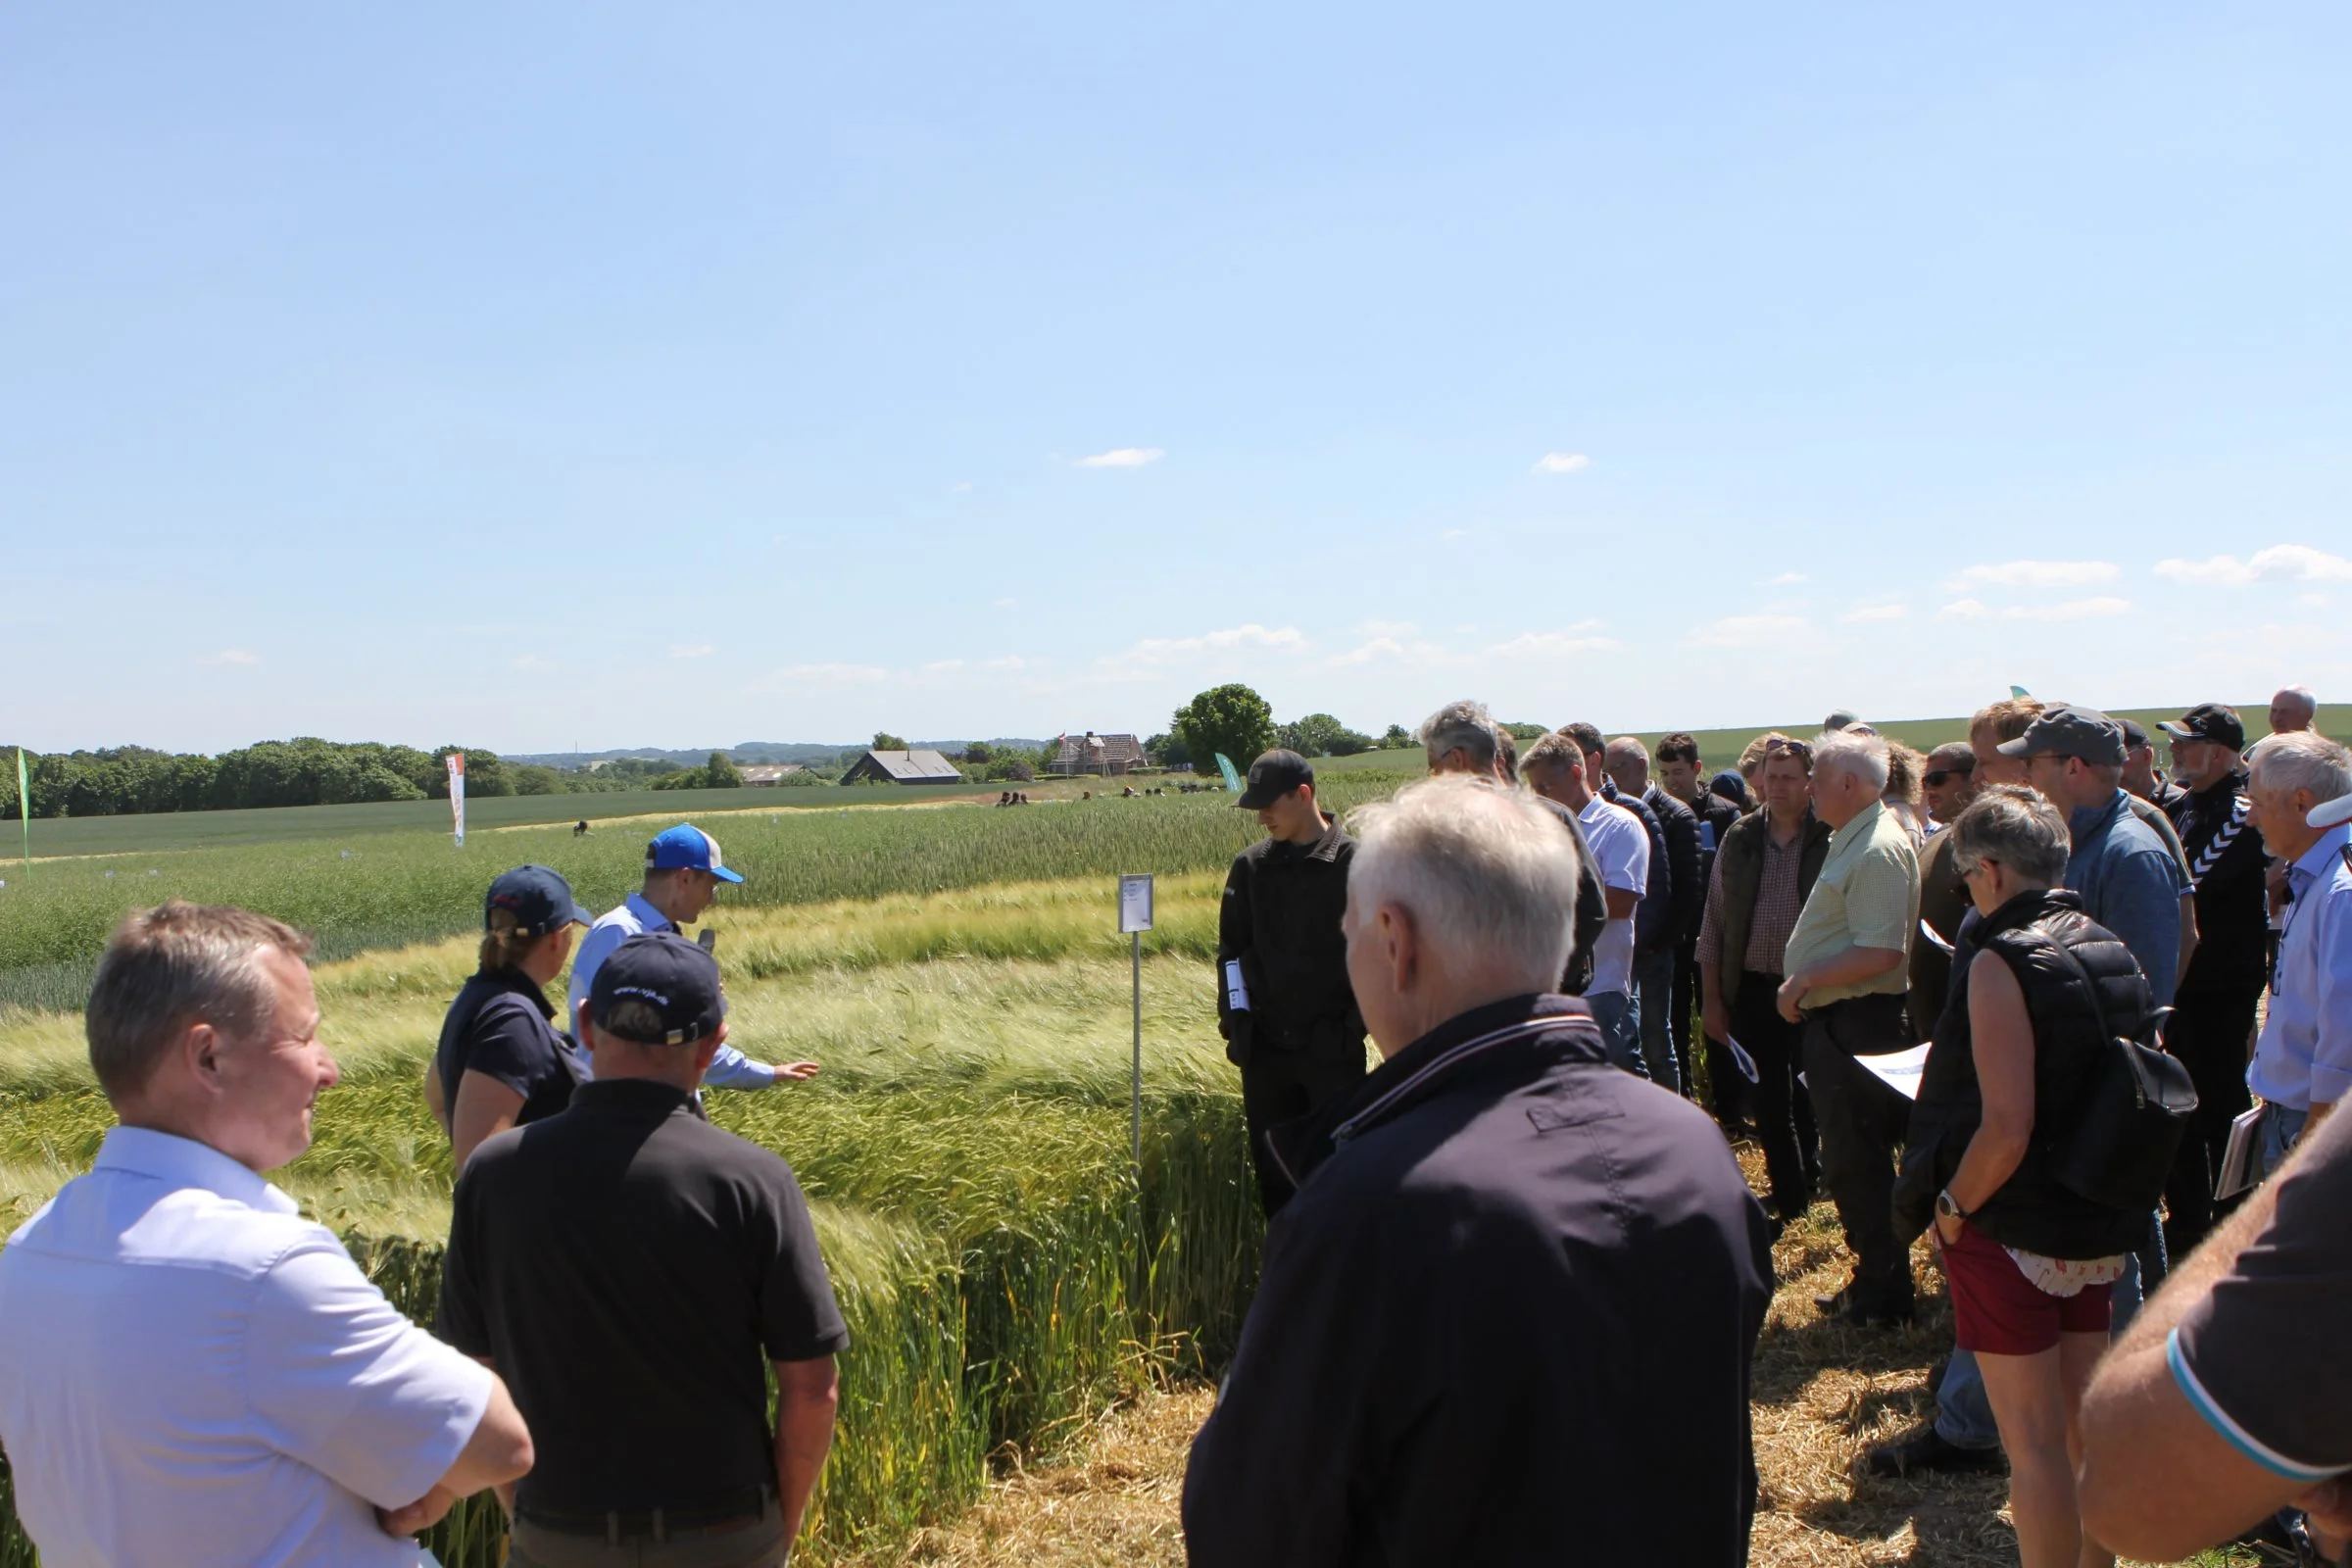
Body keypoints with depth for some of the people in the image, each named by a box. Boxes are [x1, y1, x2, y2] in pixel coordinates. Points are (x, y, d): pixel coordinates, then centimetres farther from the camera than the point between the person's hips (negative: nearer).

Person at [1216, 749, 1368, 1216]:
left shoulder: (1355, 862, -6)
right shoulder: (1251, 866, 7)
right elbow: (1231, 949, 12)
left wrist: (1355, 1023, -9)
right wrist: (1235, 1017, 4)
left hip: (1333, 1049, -4)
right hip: (1265, 1048, 4)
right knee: (1272, 1169, 11)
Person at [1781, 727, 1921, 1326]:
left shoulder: (1877, 850, -19)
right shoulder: (1851, 840, 14)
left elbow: (1882, 952, -25)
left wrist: (1806, 979, -19)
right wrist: (1806, 984, 13)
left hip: (1857, 1024, -10)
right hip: (1836, 1021, 10)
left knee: (1857, 1161, -1)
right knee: (1850, 1160, 17)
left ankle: (1882, 1294, 11)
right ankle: (1875, 1280, 28)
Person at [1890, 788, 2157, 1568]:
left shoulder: (2002, 961, -20)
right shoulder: (2114, 952, 4)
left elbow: (2006, 1129, -25)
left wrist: (1951, 1208, -11)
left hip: (2014, 1232, -8)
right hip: (2100, 1229, 8)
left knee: (2034, 1445, 3)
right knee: (2087, 1429, 20)